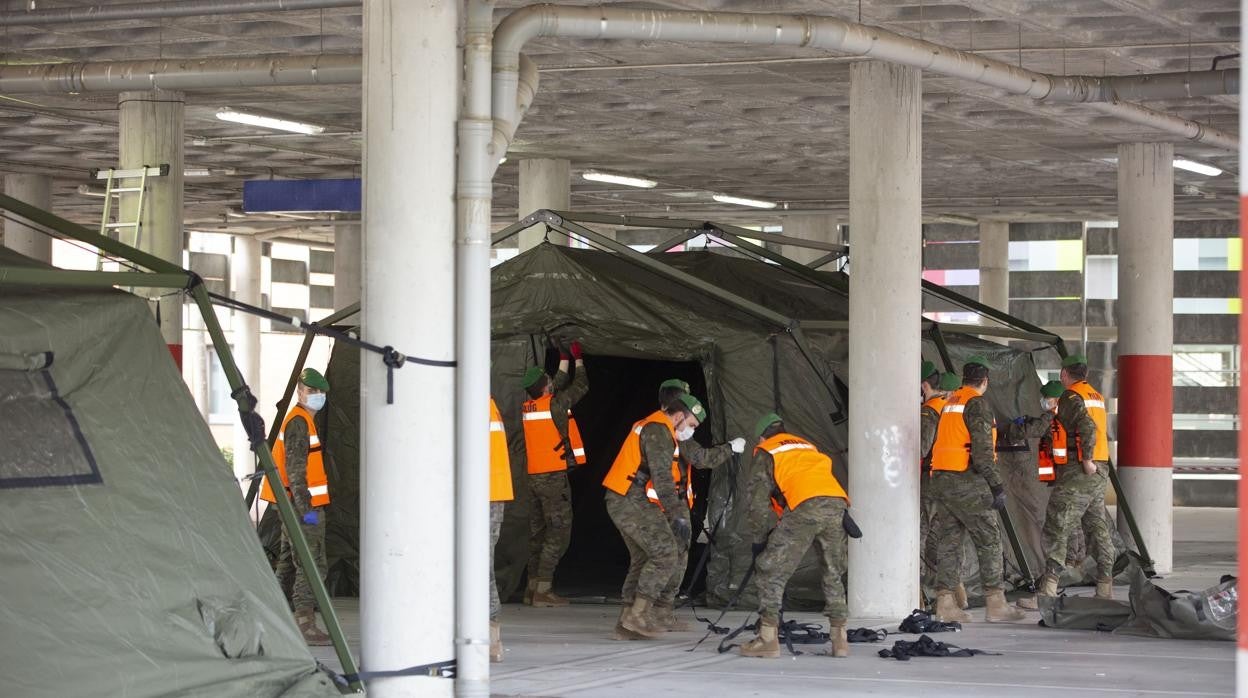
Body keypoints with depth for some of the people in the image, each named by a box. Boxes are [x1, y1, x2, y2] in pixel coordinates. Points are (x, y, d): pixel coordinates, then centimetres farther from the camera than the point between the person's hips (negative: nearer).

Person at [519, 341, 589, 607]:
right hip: (554, 476, -8)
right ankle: (543, 590, -13)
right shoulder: (554, 403, -12)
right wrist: (578, 359, 17)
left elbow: (559, 387, 27)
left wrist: (564, 361, 36)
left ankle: (533, 586, 15)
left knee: (538, 533, 13)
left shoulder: (528, 407, 9)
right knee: (558, 532, -7)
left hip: (535, 476, 8)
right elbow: (581, 386, 4)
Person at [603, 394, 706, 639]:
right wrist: (678, 515, -23)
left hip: (622, 502, 11)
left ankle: (629, 618, 17)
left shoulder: (653, 428, 21)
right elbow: (662, 477, -21)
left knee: (644, 558, 16)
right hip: (633, 503, -11)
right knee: (666, 553, -12)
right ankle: (639, 613, -13)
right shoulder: (659, 431, -13)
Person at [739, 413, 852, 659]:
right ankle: (839, 638, 17)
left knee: (771, 570, 4)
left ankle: (768, 638, -2)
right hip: (838, 503, 5)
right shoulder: (808, 446, 38)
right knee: (833, 574, 21)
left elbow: (758, 502, 12)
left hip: (805, 507, -5)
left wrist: (759, 540, 22)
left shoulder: (765, 453, 20)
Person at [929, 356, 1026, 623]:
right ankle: (995, 603, -4)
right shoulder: (978, 404, -10)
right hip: (966, 482, -8)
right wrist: (996, 486, -15)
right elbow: (982, 449, -17)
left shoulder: (950, 402, 16)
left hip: (941, 480, 8)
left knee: (948, 540, 9)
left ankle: (945, 604, 7)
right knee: (989, 540, -2)